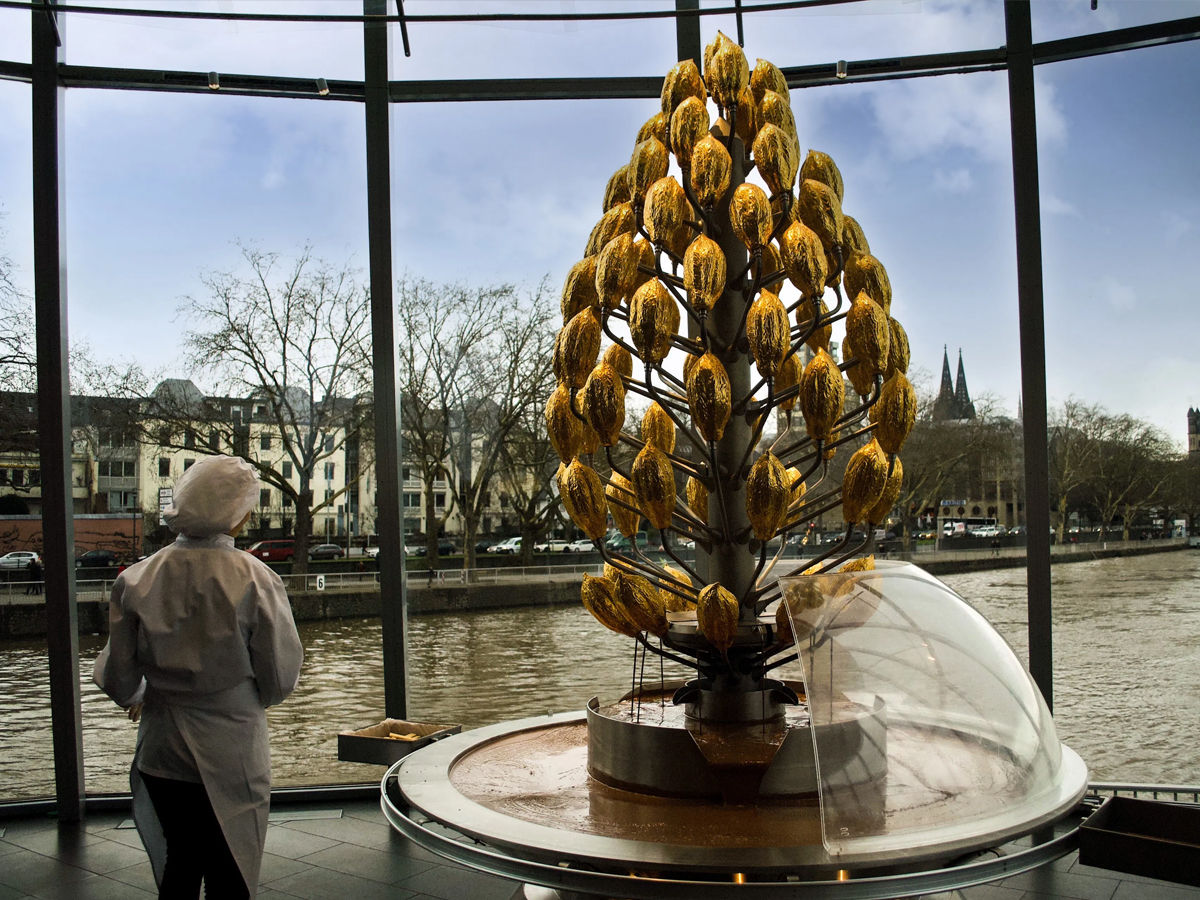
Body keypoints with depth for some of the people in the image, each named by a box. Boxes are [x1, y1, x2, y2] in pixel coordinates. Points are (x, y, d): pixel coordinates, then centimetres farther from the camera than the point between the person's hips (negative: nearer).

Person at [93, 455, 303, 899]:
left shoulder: (137, 579, -8)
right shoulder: (255, 580, -17)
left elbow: (118, 679, -2)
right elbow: (280, 679, -10)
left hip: (162, 755, 3)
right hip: (232, 760, -3)